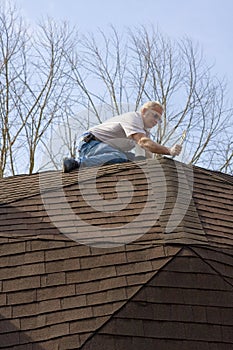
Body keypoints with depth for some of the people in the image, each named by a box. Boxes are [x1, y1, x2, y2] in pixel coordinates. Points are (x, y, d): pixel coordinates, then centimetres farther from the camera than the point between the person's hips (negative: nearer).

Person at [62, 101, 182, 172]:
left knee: (135, 160, -1)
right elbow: (143, 142, -32)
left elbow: (148, 156, 9)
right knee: (119, 158, -34)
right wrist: (169, 151, -39)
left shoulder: (145, 130, 17)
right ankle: (77, 163, -31)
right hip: (90, 143, -10)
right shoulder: (133, 118, -15)